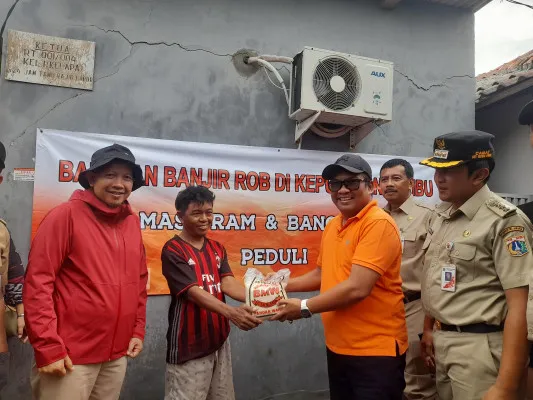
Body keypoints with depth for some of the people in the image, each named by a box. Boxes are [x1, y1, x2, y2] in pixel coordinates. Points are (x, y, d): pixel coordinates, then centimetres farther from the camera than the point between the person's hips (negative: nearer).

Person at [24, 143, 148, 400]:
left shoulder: (132, 222, 5)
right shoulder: (66, 215, -11)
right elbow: (37, 282, -14)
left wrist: (138, 330, 10)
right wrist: (48, 347, -15)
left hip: (117, 354, 6)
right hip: (70, 355, -5)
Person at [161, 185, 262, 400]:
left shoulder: (217, 248, 9)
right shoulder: (173, 250, -11)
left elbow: (227, 283, -4)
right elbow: (194, 292, -22)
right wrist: (231, 312, -37)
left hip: (219, 342, 6)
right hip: (189, 348, -6)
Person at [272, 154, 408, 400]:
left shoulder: (379, 223, -19)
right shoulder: (332, 226, 6)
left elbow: (357, 288, -26)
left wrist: (304, 307, -16)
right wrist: (283, 285, 7)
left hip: (375, 350, -8)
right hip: (337, 347, 8)